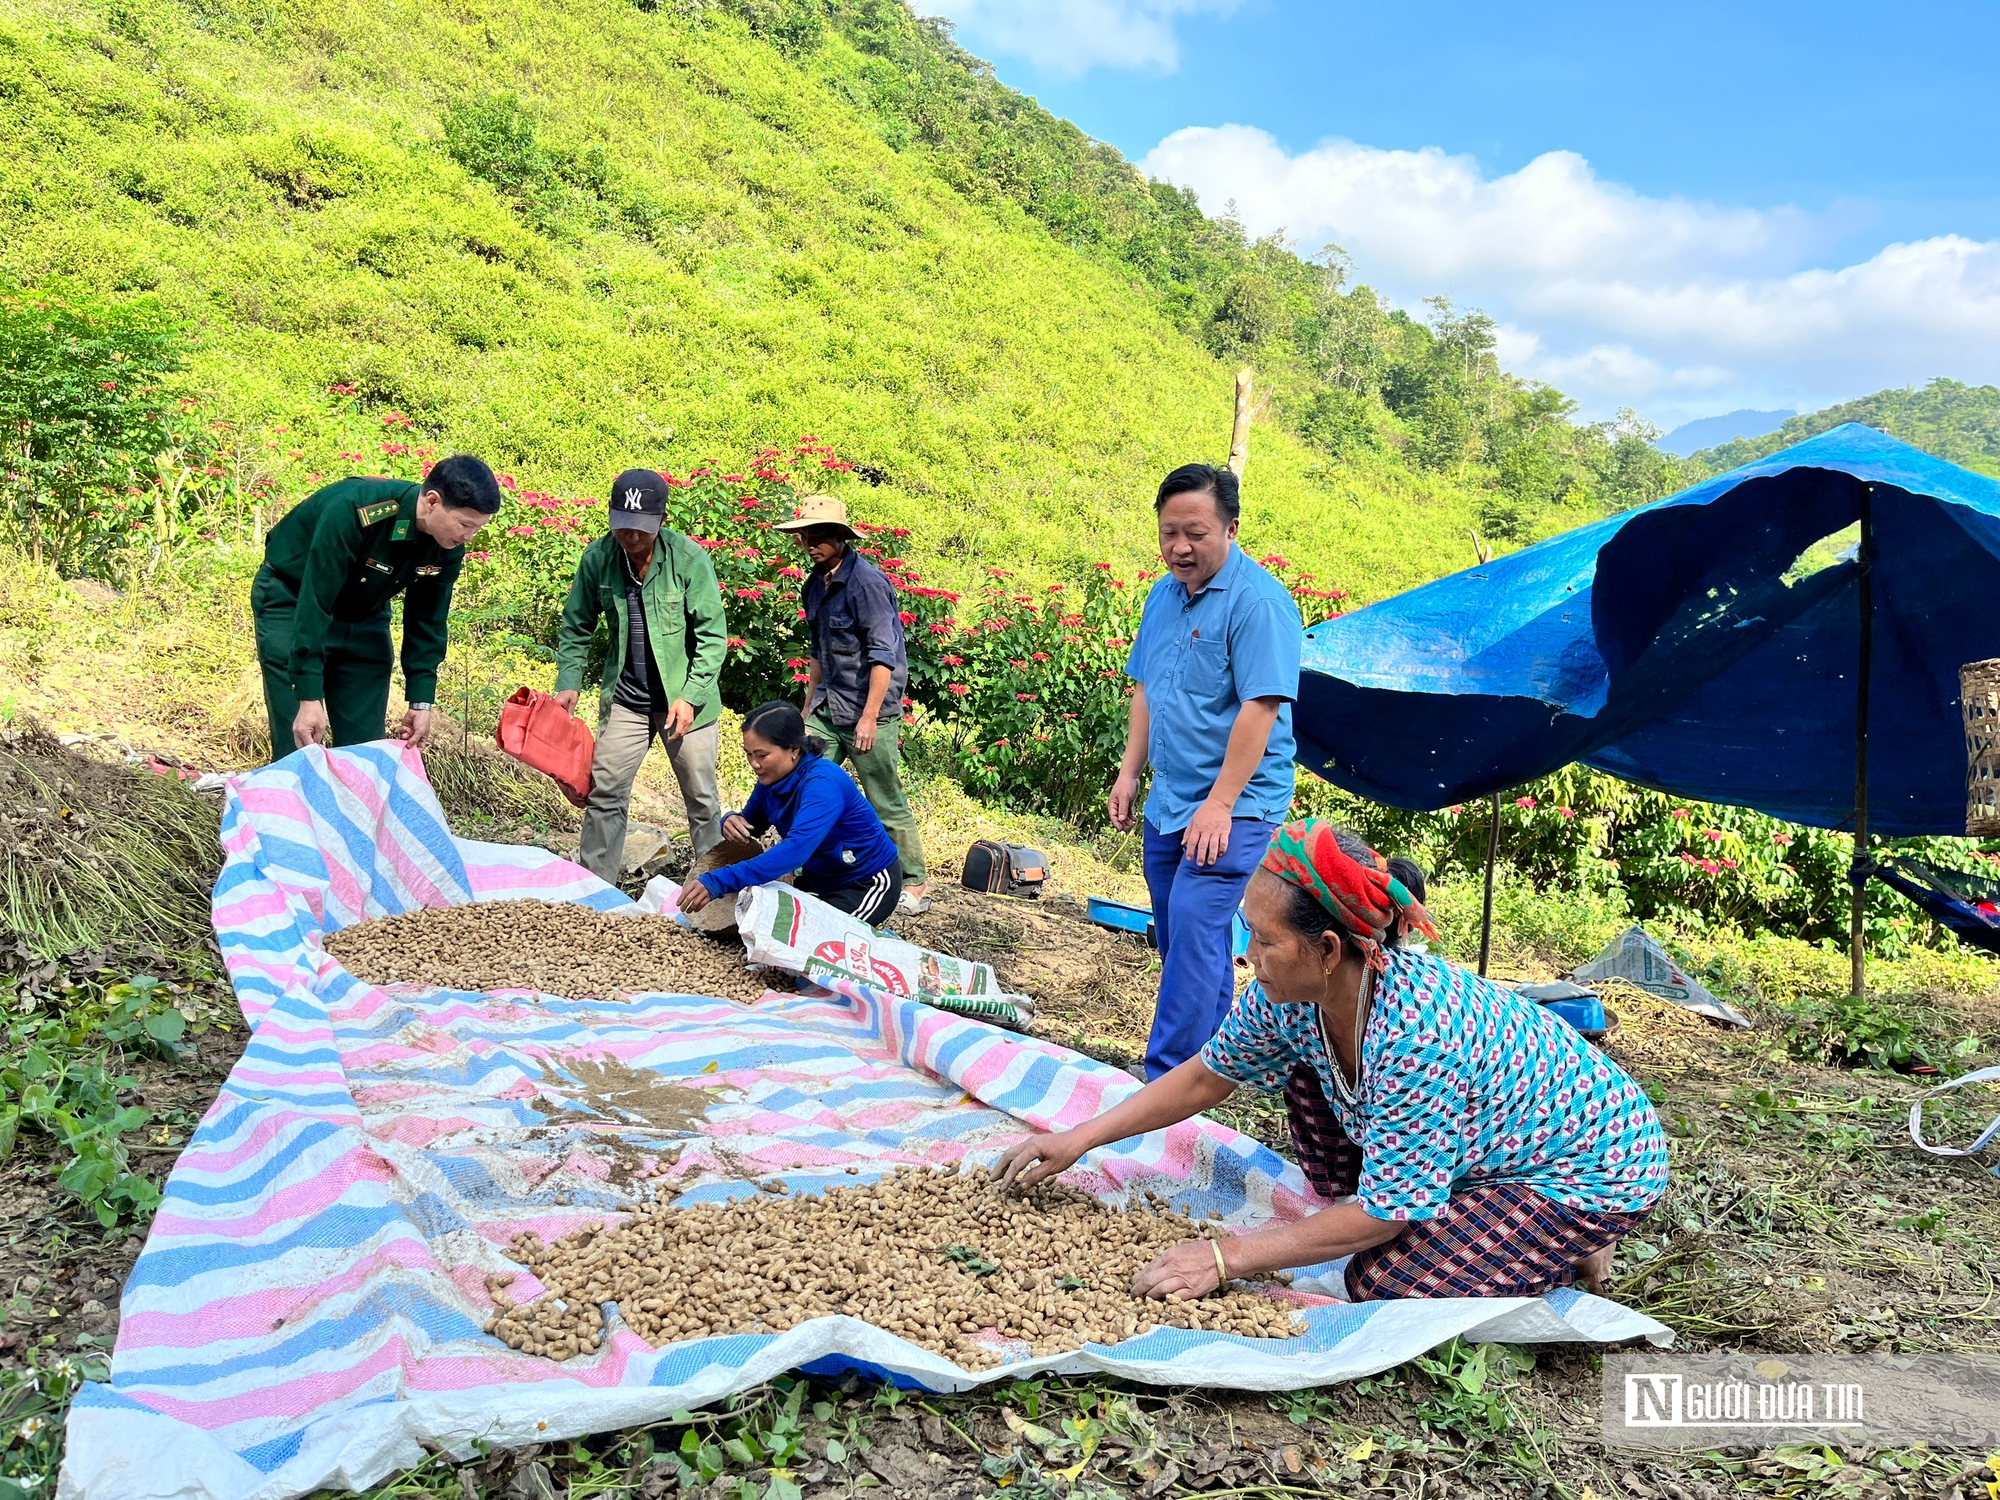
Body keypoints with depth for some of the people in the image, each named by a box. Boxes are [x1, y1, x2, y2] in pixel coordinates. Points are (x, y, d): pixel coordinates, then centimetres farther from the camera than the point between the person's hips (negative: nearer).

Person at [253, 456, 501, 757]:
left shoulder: (449, 549, -17)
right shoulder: (353, 512, -36)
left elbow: (427, 622, -5)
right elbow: (313, 605, -34)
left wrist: (421, 701, -10)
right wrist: (309, 698, -35)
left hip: (365, 616, 6)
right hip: (293, 603, -5)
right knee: (299, 746, -10)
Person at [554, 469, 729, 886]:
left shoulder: (689, 558, -15)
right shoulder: (597, 557, -6)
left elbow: (713, 636, -11)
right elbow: (576, 627, 6)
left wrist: (690, 696, -18)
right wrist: (568, 683, -7)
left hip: (686, 698, -3)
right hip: (625, 699, 3)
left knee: (702, 799, 6)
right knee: (604, 794, 5)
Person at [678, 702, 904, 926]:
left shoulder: (823, 783, -33)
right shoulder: (772, 778, -7)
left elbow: (795, 850, -47)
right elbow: (751, 822, 9)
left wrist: (718, 882, -53)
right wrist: (731, 822, -20)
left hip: (868, 883, -8)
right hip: (820, 879, 8)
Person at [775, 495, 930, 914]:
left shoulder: (866, 581, -15)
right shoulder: (816, 584, 12)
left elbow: (883, 654, -19)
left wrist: (869, 717, -21)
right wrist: (808, 707, 22)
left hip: (868, 711, -8)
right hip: (828, 709, 8)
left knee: (886, 803, -1)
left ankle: (915, 885, 11)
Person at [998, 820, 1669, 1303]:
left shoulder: (1415, 1037, -38)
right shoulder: (1293, 995, -15)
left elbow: (1383, 1213, -28)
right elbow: (1203, 1077, 0)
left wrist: (1230, 1256, -24)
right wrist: (1079, 1139, -4)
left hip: (1600, 1168, -8)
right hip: (1487, 1138, 8)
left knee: (1384, 1281, -20)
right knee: (1307, 1072, 0)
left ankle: (1570, 1252, 4)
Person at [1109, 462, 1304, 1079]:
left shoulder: (1257, 600, -16)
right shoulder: (1164, 595, 10)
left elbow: (1260, 707, -22)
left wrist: (1219, 803, -23)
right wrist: (1130, 770, 14)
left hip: (1232, 807, -8)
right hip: (1167, 801, 9)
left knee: (1193, 936, -13)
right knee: (1181, 937, 14)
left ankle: (1167, 1079, -6)